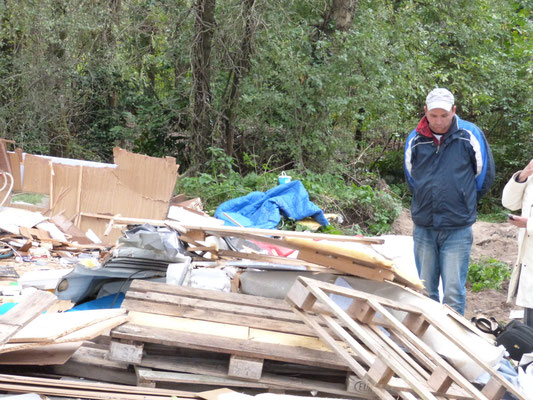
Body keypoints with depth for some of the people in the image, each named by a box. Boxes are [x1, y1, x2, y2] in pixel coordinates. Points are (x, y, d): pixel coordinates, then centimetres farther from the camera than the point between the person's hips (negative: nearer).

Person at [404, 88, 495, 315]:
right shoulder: (415, 140, 1)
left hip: (457, 230, -3)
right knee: (425, 291, 10)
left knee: (453, 293, -5)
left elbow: (484, 176, 7)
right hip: (424, 229, 3)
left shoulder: (470, 136, -6)